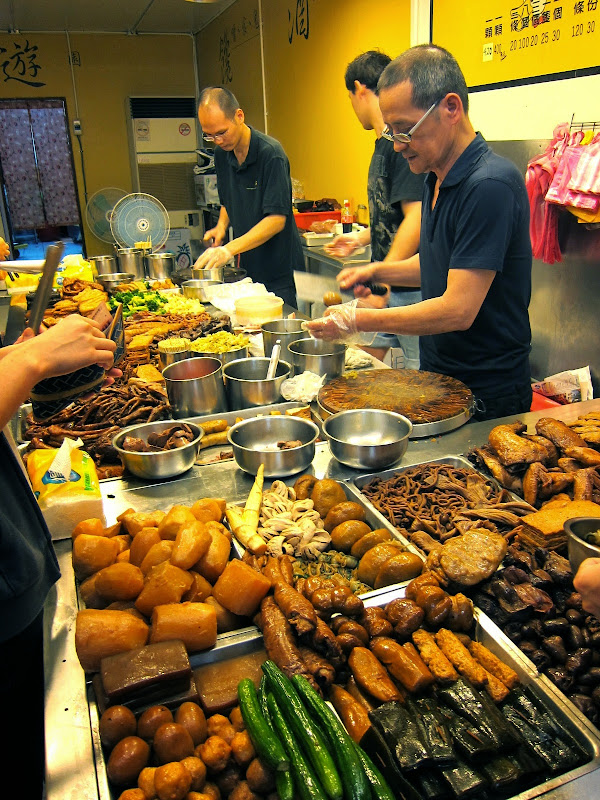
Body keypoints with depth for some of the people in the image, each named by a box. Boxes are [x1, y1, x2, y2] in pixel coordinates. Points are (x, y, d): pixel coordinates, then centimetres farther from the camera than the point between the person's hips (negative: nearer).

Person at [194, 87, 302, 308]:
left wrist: (230, 249, -29)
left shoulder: (270, 153, -16)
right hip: (247, 270, 6)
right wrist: (221, 226, 1)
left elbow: (276, 219, -22)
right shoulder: (221, 154, 7)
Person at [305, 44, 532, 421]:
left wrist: (357, 320, -21)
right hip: (438, 377, 9)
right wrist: (377, 271, 7)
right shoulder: (438, 180, 7)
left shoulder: (490, 185, -24)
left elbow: (458, 310, -27)